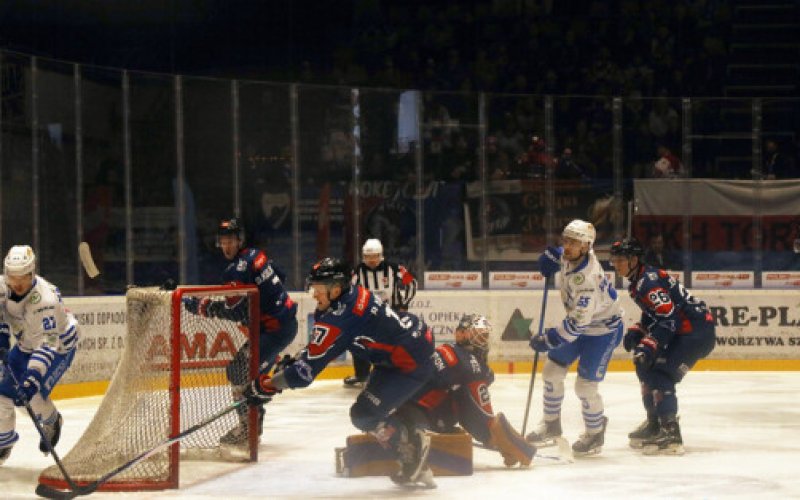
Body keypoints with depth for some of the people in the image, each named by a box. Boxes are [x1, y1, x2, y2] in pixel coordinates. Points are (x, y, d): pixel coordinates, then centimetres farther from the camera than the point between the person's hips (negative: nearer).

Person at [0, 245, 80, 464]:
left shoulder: (44, 300, -40)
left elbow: (48, 343, -45)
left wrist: (33, 377, -54)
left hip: (60, 344, -6)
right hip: (25, 344, 6)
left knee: (33, 394, -22)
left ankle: (51, 423, 12)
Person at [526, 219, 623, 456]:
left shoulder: (587, 280, -37)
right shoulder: (570, 256, -12)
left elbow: (577, 323, -35)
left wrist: (547, 340, -29)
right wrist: (551, 257, -3)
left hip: (603, 330, -9)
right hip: (578, 322, 9)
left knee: (585, 386, -10)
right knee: (552, 371, 10)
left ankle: (595, 435, 14)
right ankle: (551, 425, 29)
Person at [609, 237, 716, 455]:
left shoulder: (649, 281, -18)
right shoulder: (639, 281, 15)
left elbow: (668, 317, -26)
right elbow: (653, 315, 26)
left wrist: (649, 346, -31)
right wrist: (637, 331, 10)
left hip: (697, 331, -11)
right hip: (683, 330, 11)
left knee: (660, 375, -19)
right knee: (646, 367, 17)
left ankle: (670, 434, -24)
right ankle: (655, 423, 28)